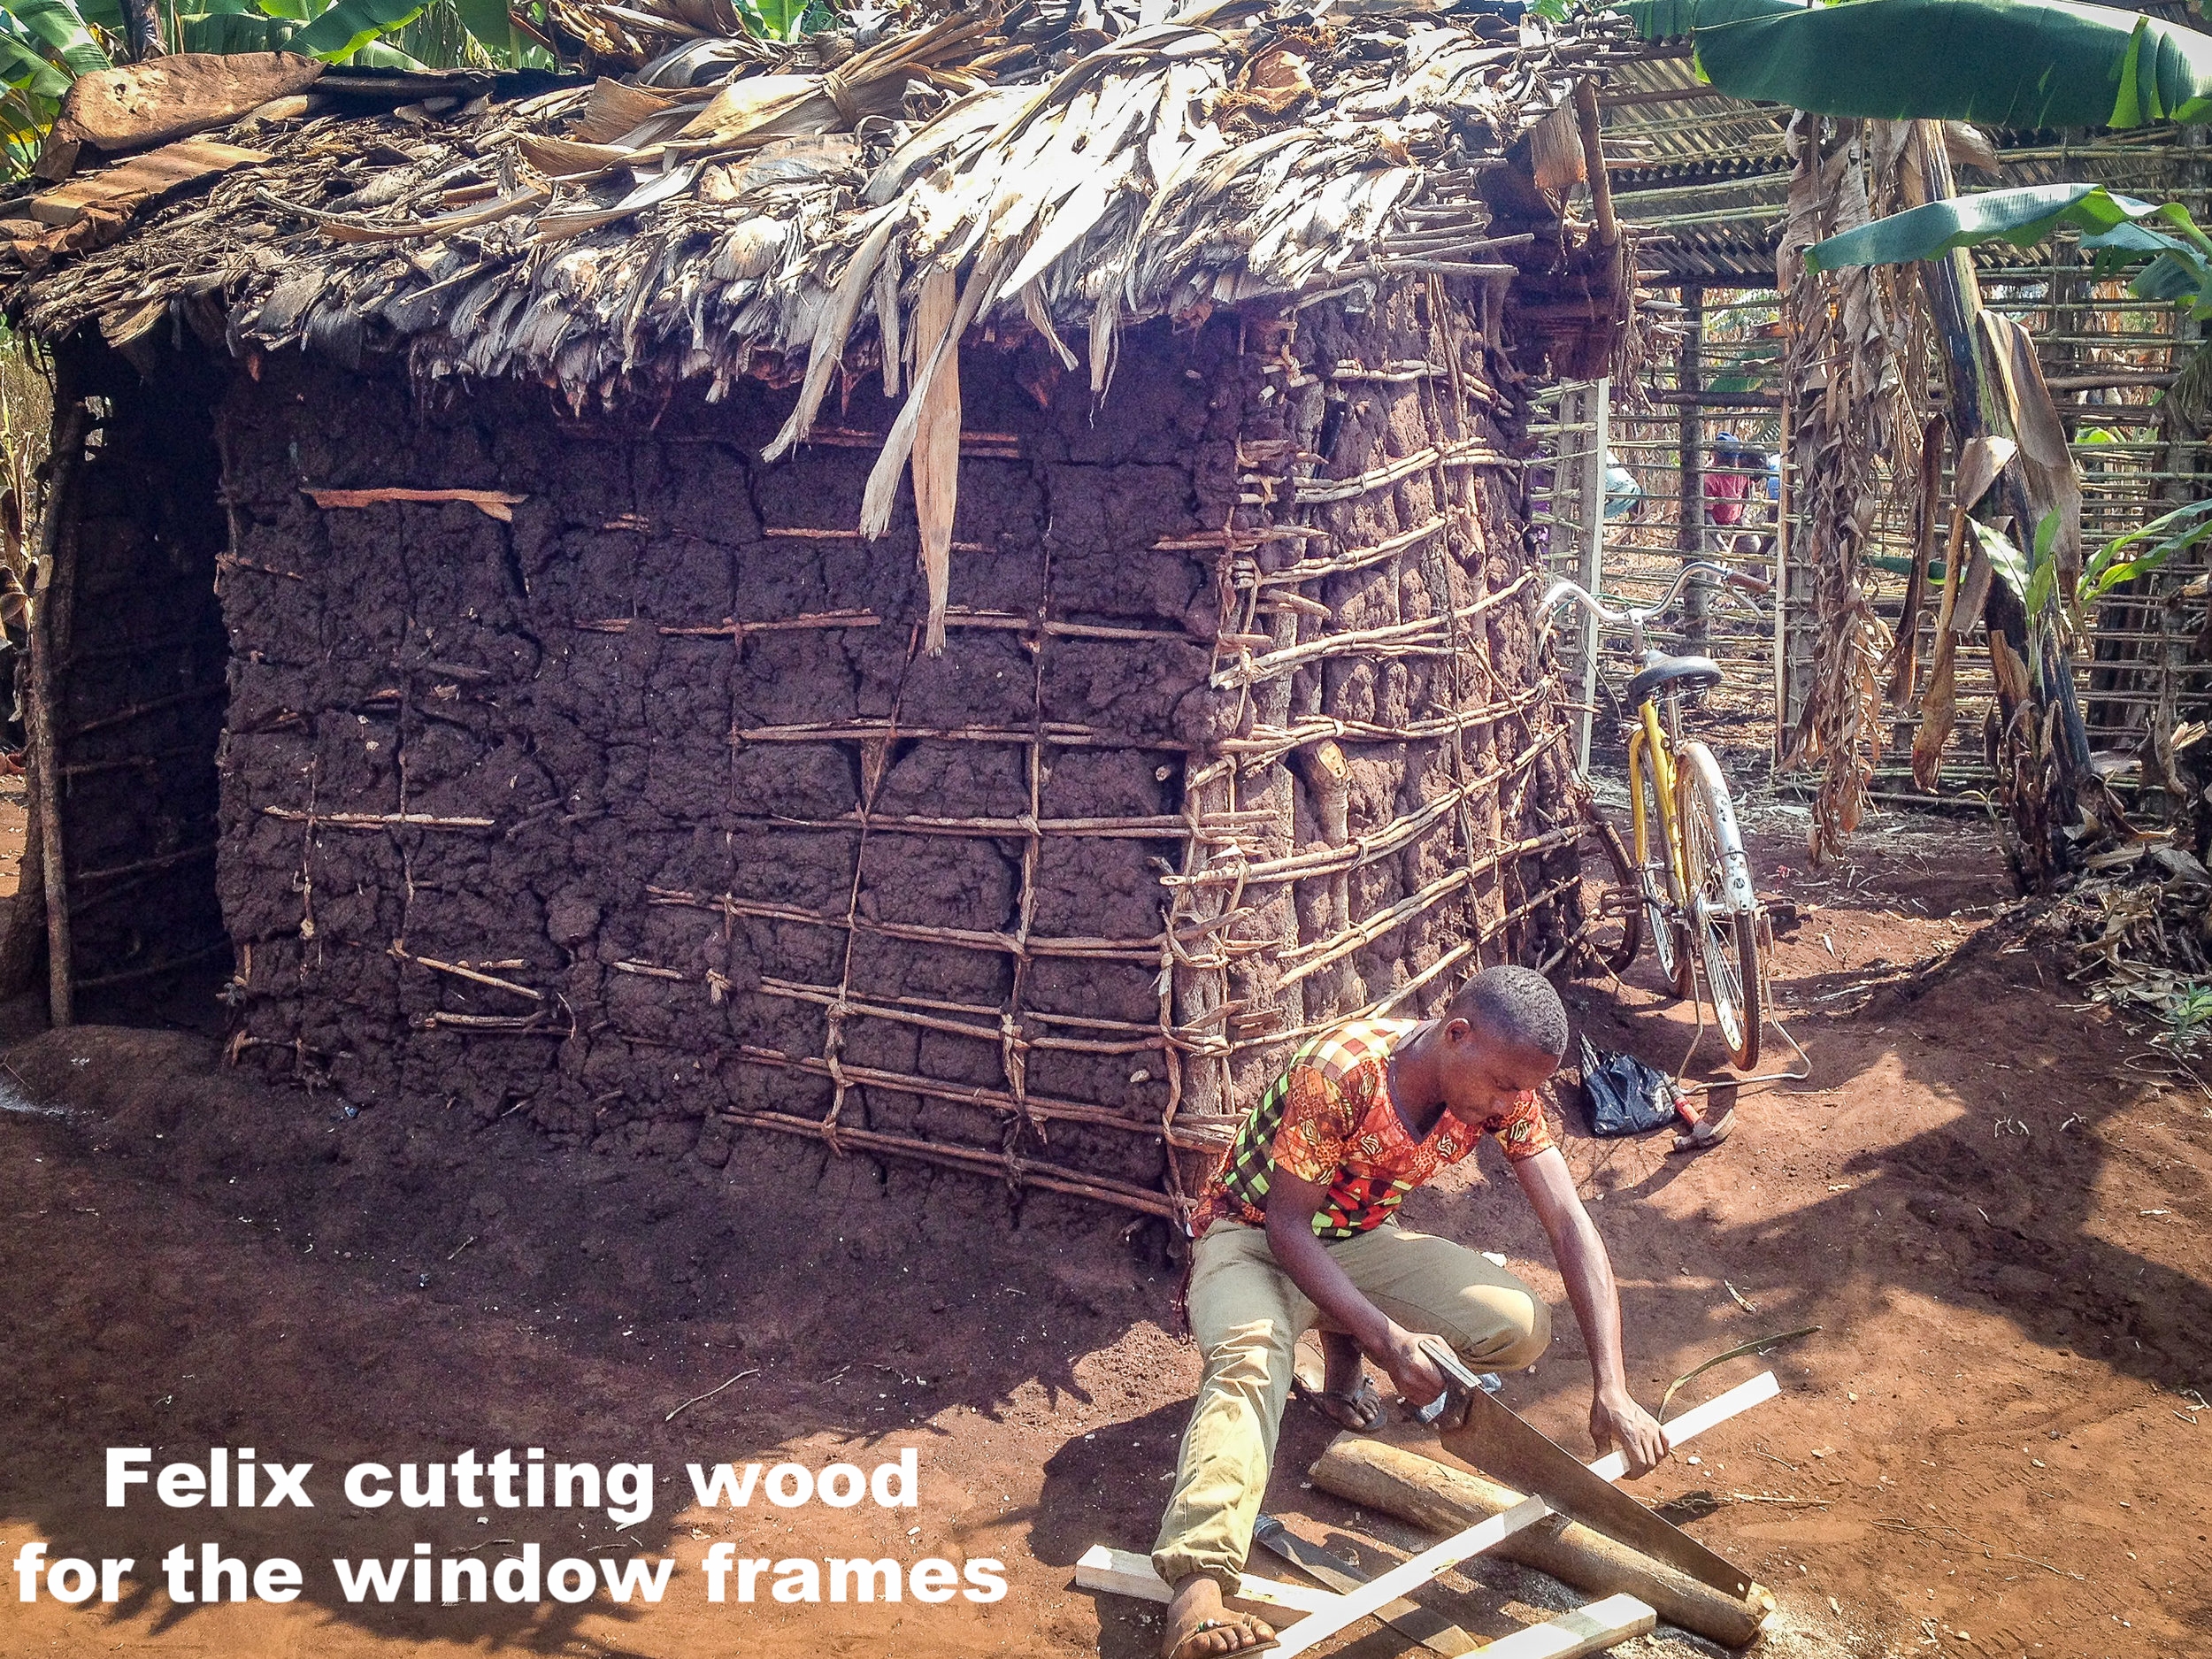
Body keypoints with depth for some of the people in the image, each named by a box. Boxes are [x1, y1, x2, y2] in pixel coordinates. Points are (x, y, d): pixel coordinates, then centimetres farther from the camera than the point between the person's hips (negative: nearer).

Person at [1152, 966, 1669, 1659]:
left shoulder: (1503, 1088, -16)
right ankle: (1196, 1590, -51)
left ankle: (1342, 1351, 8)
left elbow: (1569, 1222, -17)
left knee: (1523, 1329, -17)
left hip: (1361, 1237, 6)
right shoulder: (1339, 1072, -33)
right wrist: (1389, 1339, -37)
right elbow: (1289, 1224, -26)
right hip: (1254, 1234, -5)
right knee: (1252, 1357, -39)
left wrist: (1612, 1389, -26)